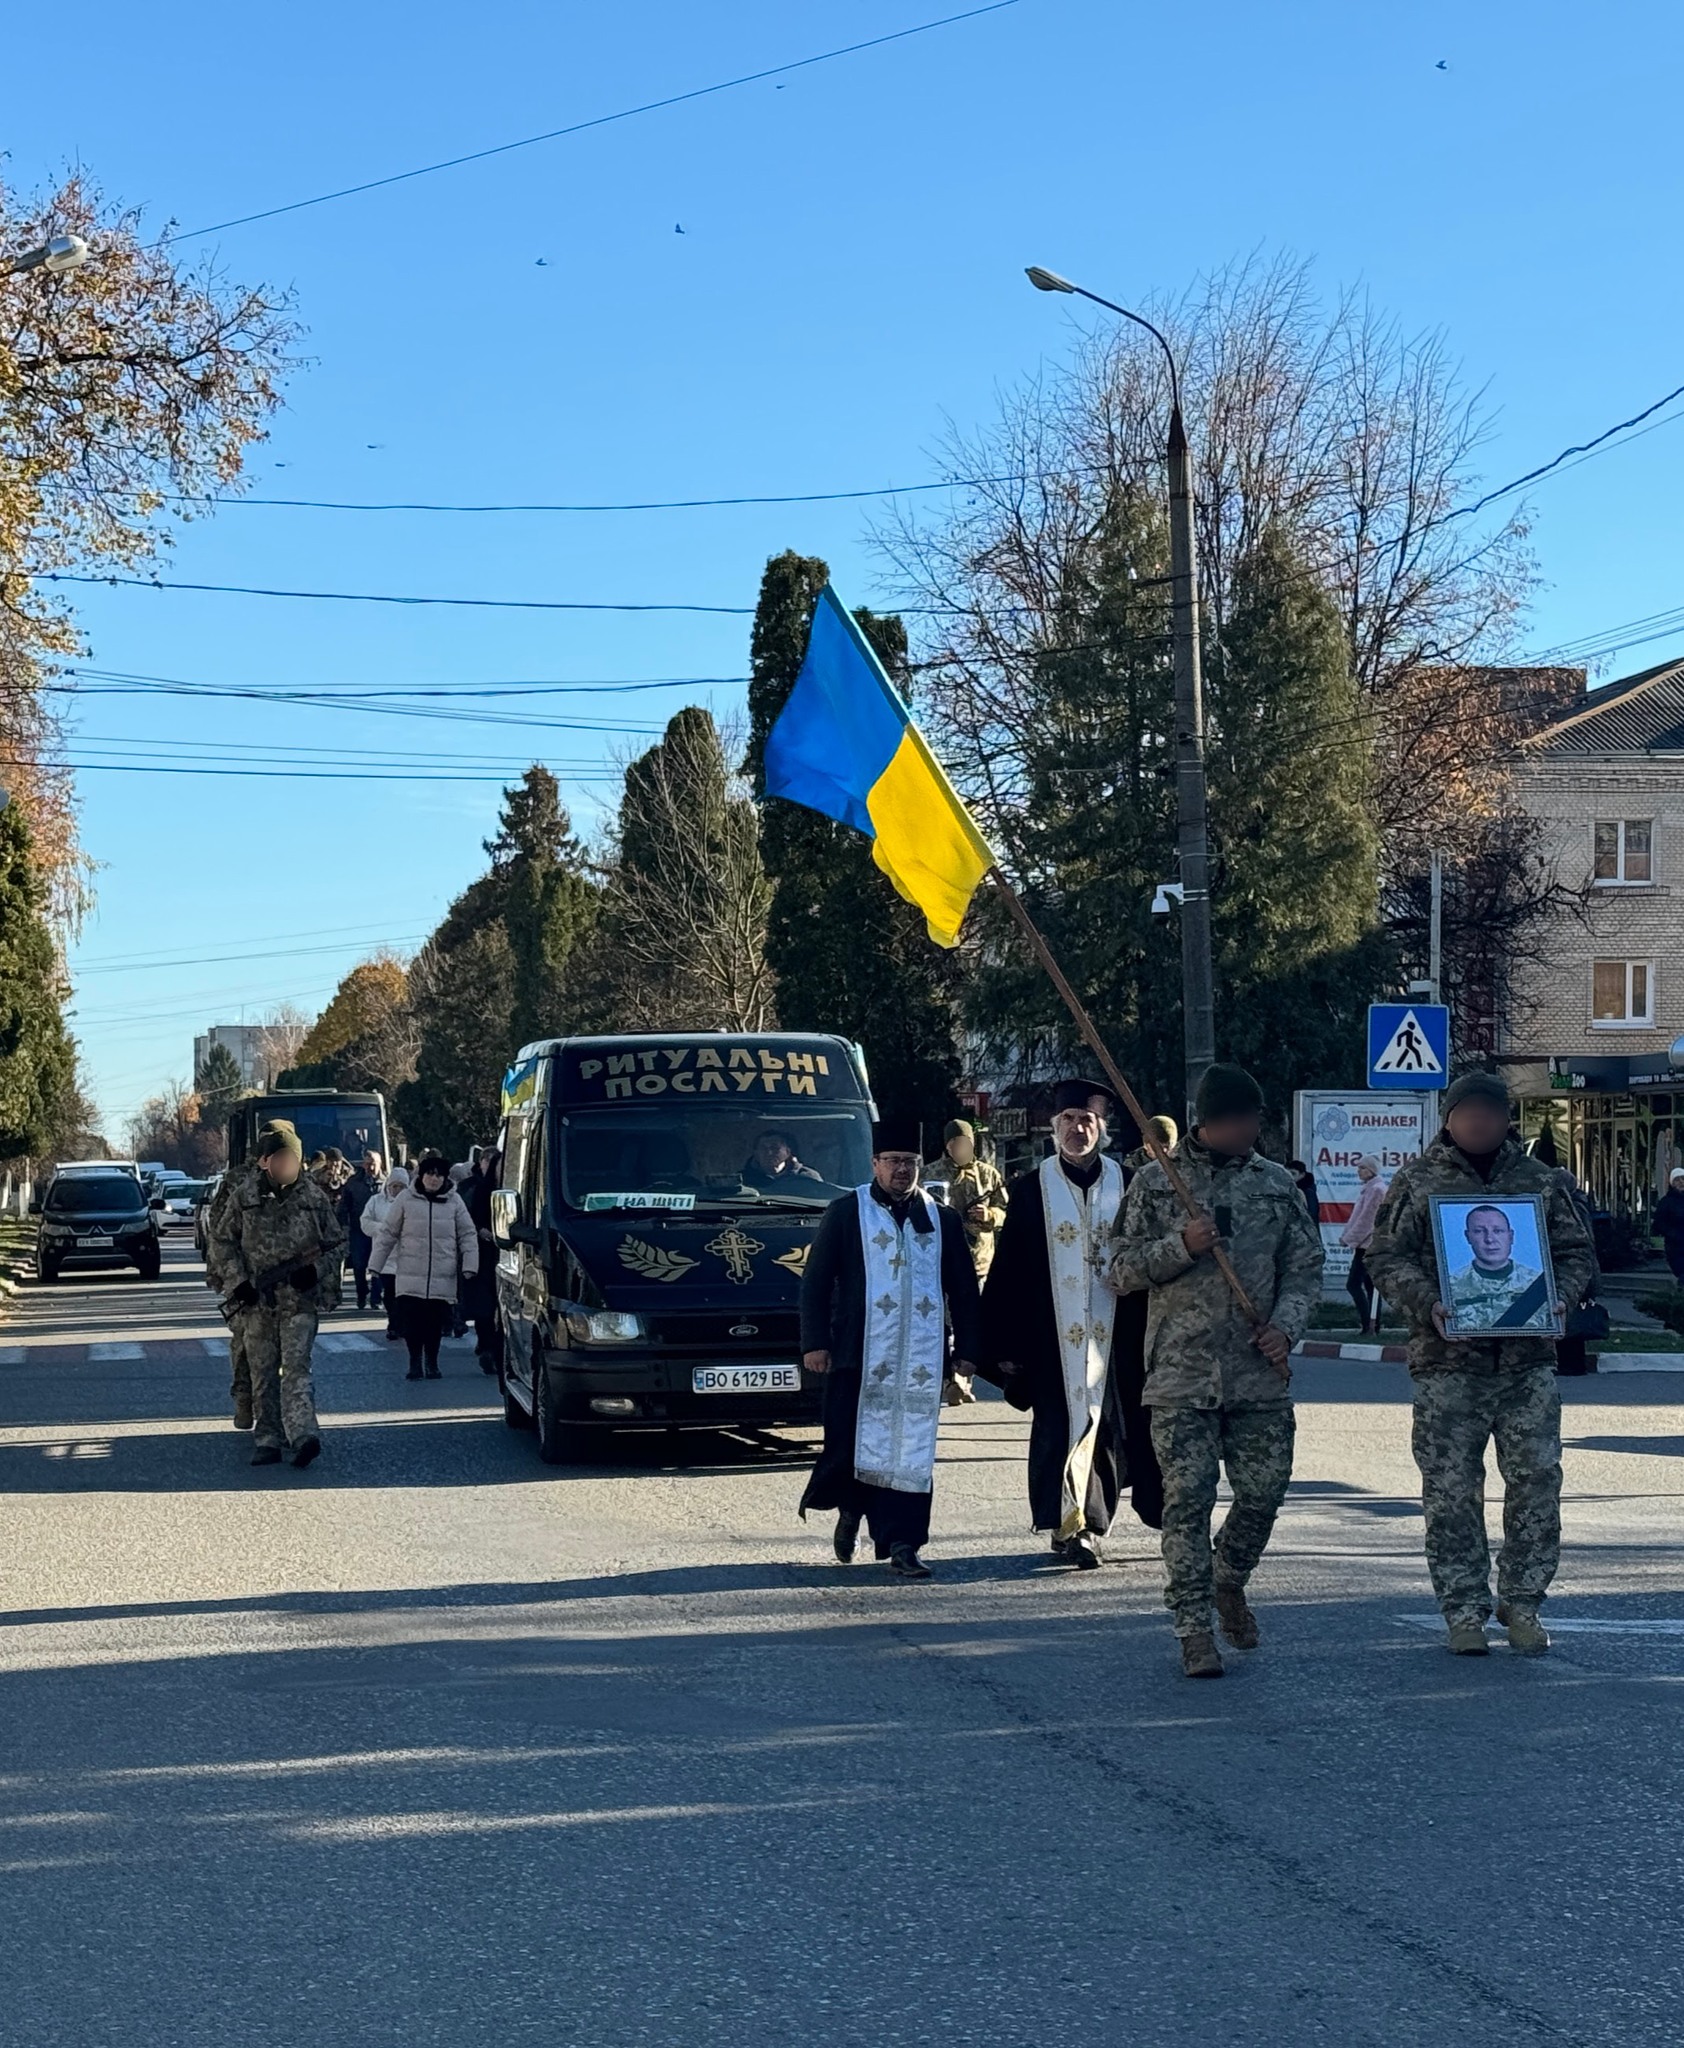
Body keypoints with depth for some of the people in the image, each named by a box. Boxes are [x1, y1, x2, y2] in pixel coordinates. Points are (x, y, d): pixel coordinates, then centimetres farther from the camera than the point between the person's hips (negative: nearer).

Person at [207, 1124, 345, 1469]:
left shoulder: (314, 1197, 4)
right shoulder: (244, 1197, 3)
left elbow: (337, 1243, 11)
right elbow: (221, 1239, 9)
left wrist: (315, 1270, -7)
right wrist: (237, 1281, -2)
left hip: (301, 1299, -1)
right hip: (256, 1299, 1)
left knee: (296, 1366, -12)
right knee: (262, 1372, 5)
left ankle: (302, 1434, -22)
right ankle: (267, 1439, 11)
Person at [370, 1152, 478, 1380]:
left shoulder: (454, 1201, 5)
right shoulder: (406, 1198, 2)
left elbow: (467, 1236, 6)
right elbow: (387, 1233, 6)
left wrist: (470, 1267, -3)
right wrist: (375, 1265, 4)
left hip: (443, 1278, 1)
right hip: (410, 1276, -1)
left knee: (436, 1322, 4)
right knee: (411, 1319, -5)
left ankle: (431, 1361, 21)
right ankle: (415, 1362, 10)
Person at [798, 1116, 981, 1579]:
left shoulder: (942, 1220, 12)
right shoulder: (846, 1212, 4)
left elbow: (963, 1290, 15)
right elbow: (815, 1280, 3)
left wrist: (965, 1349, 8)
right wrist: (815, 1342, -5)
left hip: (919, 1360, 2)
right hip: (858, 1355, -2)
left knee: (911, 1452, -1)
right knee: (849, 1444, 0)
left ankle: (902, 1546, 2)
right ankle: (850, 1510, 29)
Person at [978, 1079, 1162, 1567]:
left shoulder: (1125, 1184, 5)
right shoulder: (1031, 1189, 1)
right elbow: (1008, 1271, 0)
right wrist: (1006, 1345, -4)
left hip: (1113, 1335, 2)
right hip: (1053, 1338, -2)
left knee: (1105, 1428, 4)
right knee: (1060, 1426, -4)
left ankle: (1082, 1524, 14)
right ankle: (1069, 1523, -2)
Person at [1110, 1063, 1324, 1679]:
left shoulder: (1277, 1183, 10)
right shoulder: (1156, 1183, 3)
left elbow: (1305, 1267, 12)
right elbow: (1122, 1271, 2)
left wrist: (1285, 1326, -6)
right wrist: (1181, 1246, -14)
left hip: (1260, 1373, 2)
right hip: (1180, 1373, -2)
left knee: (1264, 1490, 2)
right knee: (1187, 1500, -4)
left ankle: (1228, 1580, 31)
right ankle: (1193, 1627, 4)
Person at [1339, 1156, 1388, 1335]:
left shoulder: (1376, 1189, -14)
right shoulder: (1368, 1188, 16)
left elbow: (1366, 1219, -17)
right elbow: (1357, 1216, 19)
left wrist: (1349, 1238, -13)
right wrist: (1346, 1235, 10)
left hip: (1368, 1245, -10)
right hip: (1367, 1244, 10)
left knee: (1353, 1284, -11)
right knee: (1370, 1285, 10)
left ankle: (1368, 1324, -12)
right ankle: (1373, 1326, 11)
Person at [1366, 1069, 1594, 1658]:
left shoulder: (1541, 1180, 13)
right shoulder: (1416, 1183, 5)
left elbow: (1575, 1250, 15)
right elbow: (1387, 1257, 1)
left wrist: (1558, 1297, -4)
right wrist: (1428, 1303, -15)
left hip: (1529, 1360, 2)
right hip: (1448, 1361, -2)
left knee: (1537, 1480, 0)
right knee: (1451, 1490, -1)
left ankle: (1523, 1603, 13)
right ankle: (1464, 1610, 8)